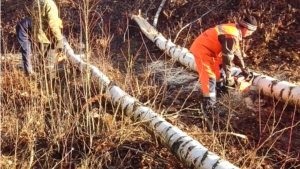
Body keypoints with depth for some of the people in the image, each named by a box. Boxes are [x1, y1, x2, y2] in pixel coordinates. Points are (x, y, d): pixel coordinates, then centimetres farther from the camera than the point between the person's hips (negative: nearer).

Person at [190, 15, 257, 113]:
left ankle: (219, 86, 51)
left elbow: (236, 51, 20)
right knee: (209, 76, -13)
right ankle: (209, 104, -11)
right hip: (201, 50, -11)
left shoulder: (234, 30, 8)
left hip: (206, 48, 11)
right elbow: (227, 57, -22)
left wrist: (243, 68, 26)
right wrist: (228, 77, -13)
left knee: (216, 67, 29)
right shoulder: (232, 36, -25)